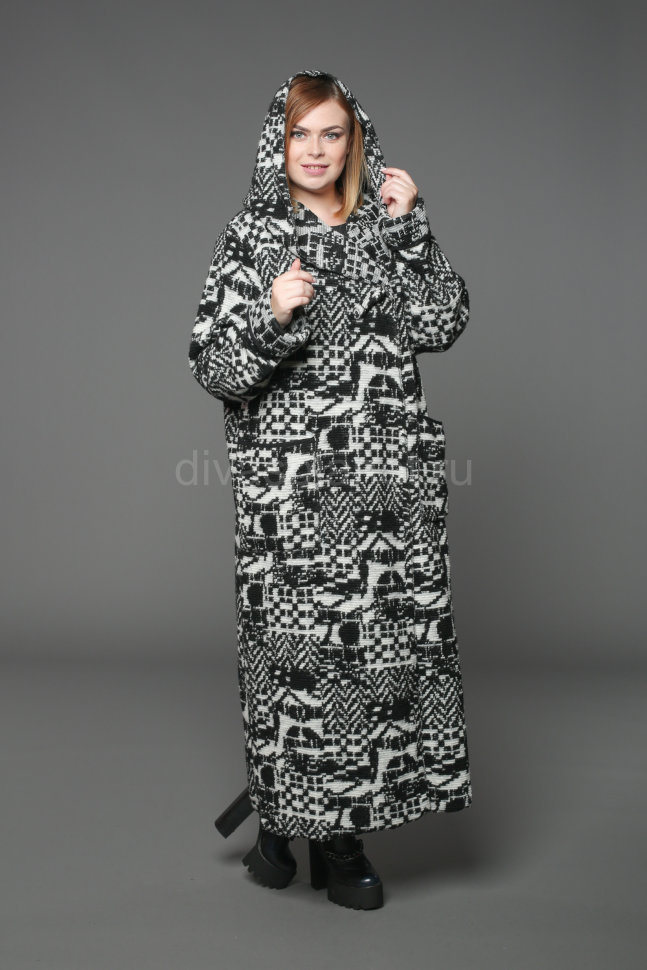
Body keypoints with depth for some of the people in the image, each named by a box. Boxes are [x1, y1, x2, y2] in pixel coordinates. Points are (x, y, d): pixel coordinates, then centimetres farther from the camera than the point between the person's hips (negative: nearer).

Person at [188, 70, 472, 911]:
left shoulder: (383, 227, 13)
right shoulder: (252, 235, 4)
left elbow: (441, 325, 2)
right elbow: (214, 368, -3)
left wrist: (409, 227, -3)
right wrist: (272, 315, -20)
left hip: (389, 479, 3)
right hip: (290, 486, -3)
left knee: (389, 638, 2)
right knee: (297, 646, -1)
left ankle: (341, 833, 16)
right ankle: (281, 813, 21)